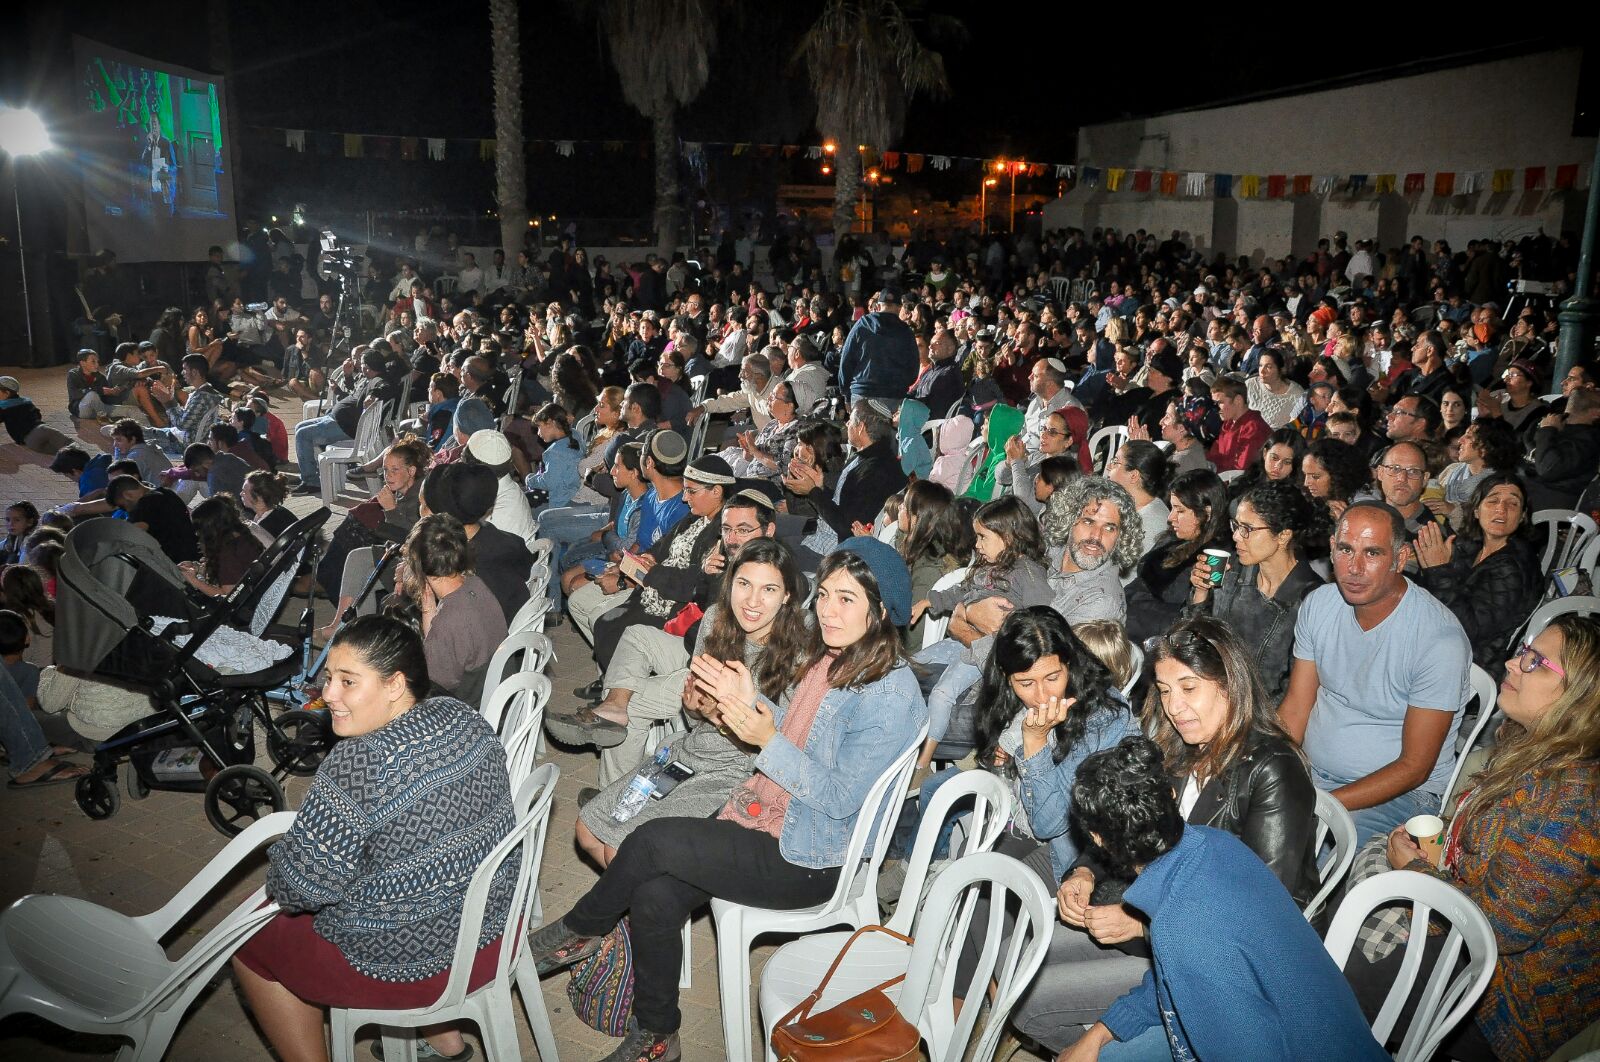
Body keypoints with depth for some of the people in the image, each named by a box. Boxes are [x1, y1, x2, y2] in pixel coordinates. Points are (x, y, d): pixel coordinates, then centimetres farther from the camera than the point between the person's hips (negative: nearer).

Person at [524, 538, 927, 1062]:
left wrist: (767, 740, -26)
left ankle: (578, 931, 9)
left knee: (651, 841, -18)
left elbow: (841, 798, -20)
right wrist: (750, 701, -2)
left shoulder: (892, 693, -20)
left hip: (806, 861, -7)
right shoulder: (830, 659, 6)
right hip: (766, 818, 8)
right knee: (654, 894, -12)